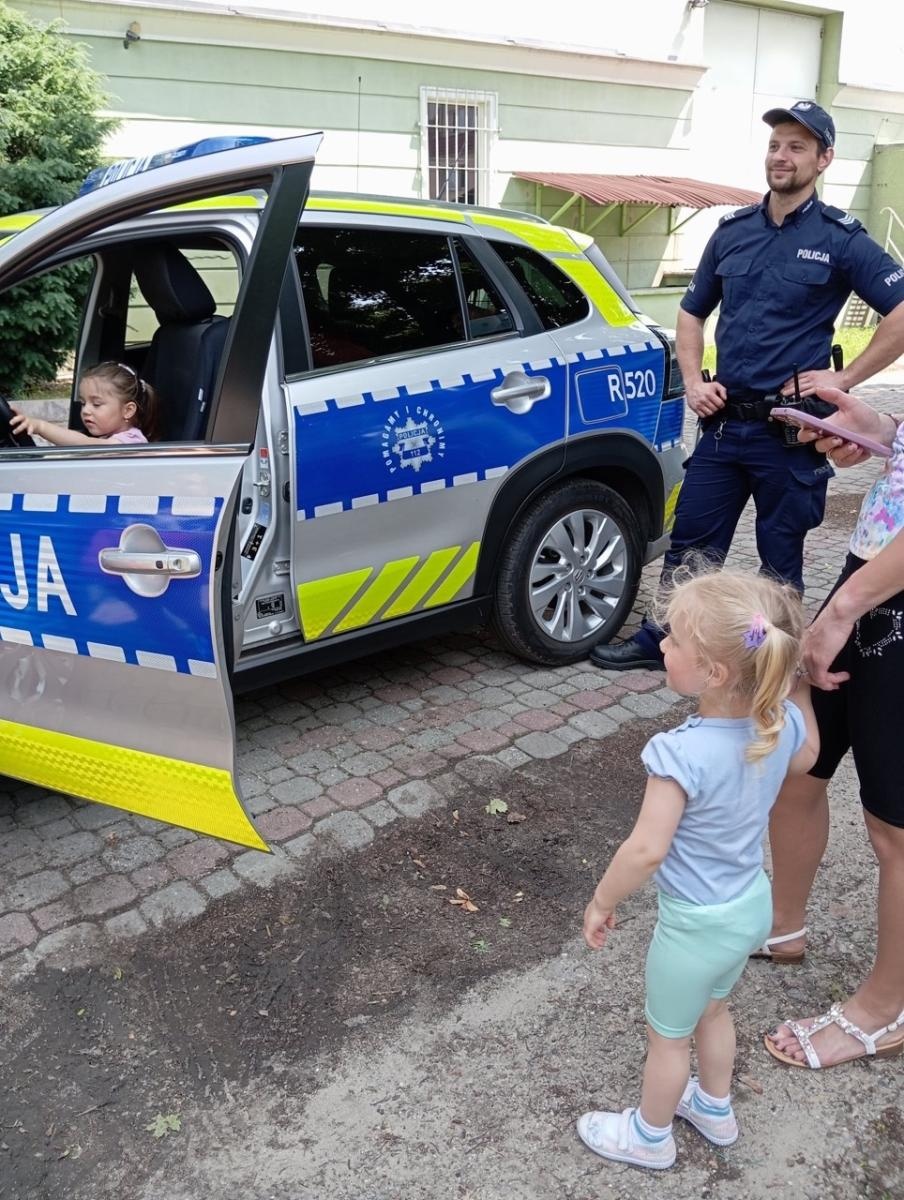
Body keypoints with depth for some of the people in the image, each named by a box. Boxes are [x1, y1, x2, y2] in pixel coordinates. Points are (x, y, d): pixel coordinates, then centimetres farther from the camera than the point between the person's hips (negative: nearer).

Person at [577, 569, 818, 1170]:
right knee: (713, 1009, 33)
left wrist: (601, 904, -16)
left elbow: (647, 850, -32)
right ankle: (715, 1109, 56)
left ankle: (650, 1135, 45)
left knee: (668, 1036, 20)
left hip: (697, 924, -7)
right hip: (752, 905, 7)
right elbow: (805, 757, 9)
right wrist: (797, 681, 8)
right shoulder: (782, 723, -15)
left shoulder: (684, 753, -36)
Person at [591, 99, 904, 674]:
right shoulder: (733, 230, 9)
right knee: (689, 543, 11)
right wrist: (693, 381, 4)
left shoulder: (842, 239, -5)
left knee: (780, 559, 9)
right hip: (724, 423, 4)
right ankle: (659, 641, 27)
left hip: (790, 430, -4)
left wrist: (845, 378, -10)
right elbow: (692, 313, 18)